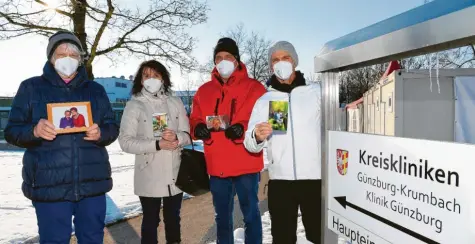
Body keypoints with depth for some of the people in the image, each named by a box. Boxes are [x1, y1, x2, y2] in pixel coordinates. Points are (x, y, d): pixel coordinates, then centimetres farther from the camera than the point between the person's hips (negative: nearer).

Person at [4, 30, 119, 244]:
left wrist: (100, 134, -13)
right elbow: (12, 131, 2)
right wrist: (34, 131, -20)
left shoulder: (96, 90, 11)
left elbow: (112, 128, 10)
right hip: (49, 185, -2)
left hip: (93, 182, 3)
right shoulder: (31, 87, 4)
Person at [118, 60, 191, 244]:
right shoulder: (134, 105, -5)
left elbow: (188, 135, 3)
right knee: (151, 220, 11)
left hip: (175, 174, 3)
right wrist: (157, 144, -21)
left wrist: (176, 138, -19)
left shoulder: (175, 102, 5)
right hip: (149, 177, -3)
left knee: (173, 218, 19)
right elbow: (125, 141, -12)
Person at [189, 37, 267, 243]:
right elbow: (194, 120, 12)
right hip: (217, 166, 4)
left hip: (246, 165, -4)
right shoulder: (204, 91, 10)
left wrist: (244, 129, -24)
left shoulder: (254, 88, -3)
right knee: (222, 216, 18)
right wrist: (198, 128, -11)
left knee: (251, 214, 9)